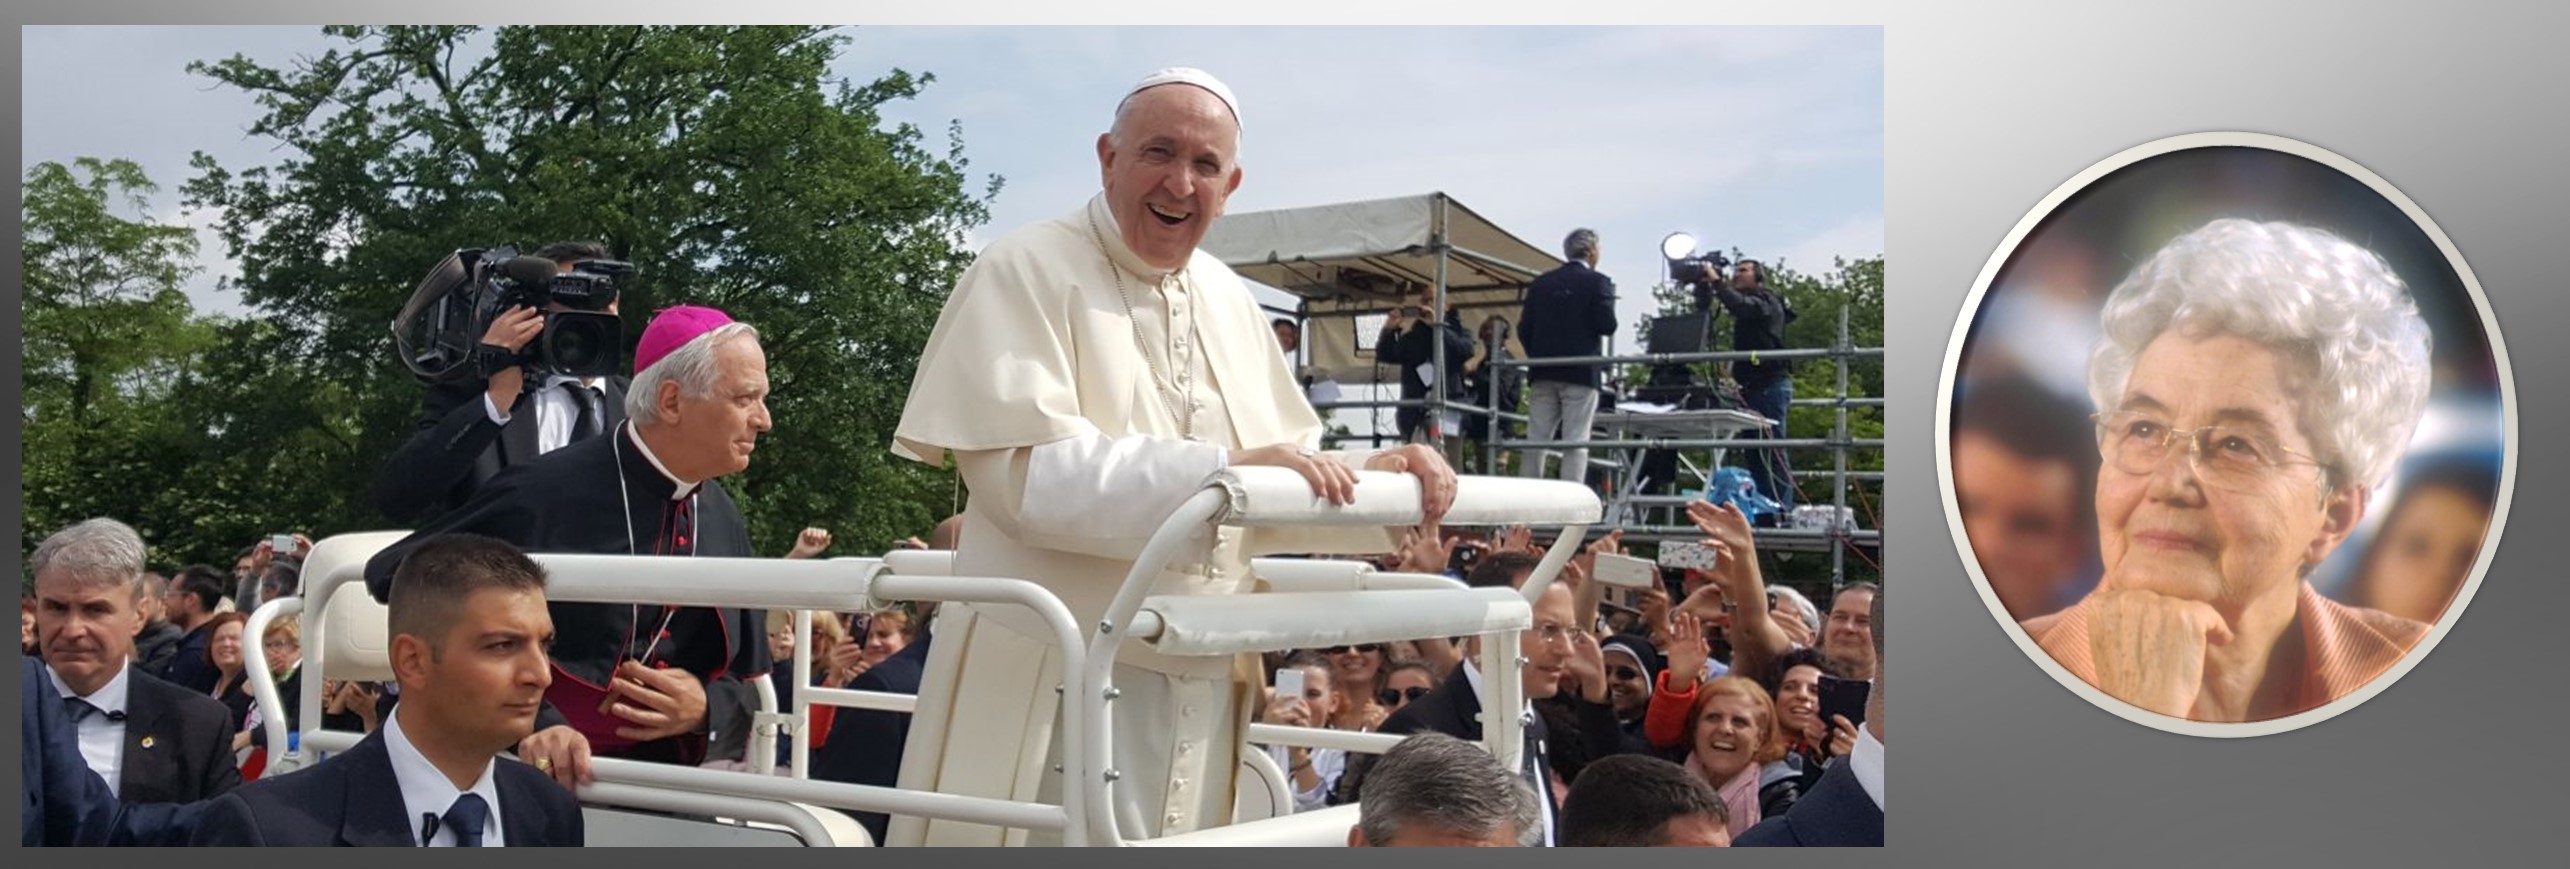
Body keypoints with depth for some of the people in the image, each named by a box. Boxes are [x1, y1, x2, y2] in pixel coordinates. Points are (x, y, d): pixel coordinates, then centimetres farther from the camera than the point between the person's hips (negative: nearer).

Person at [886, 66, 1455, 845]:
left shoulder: (1228, 301, 13)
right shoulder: (1025, 274, -8)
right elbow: (1024, 476, -21)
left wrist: (1378, 479, -4)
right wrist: (1223, 469, -28)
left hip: (1198, 690, 7)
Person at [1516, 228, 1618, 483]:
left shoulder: (1540, 283, 9)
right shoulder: (1597, 282, -4)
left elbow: (1524, 329, 5)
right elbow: (1607, 326, -11)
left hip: (1542, 374, 4)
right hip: (1581, 373, -4)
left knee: (1536, 440, 5)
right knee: (1576, 442, -3)